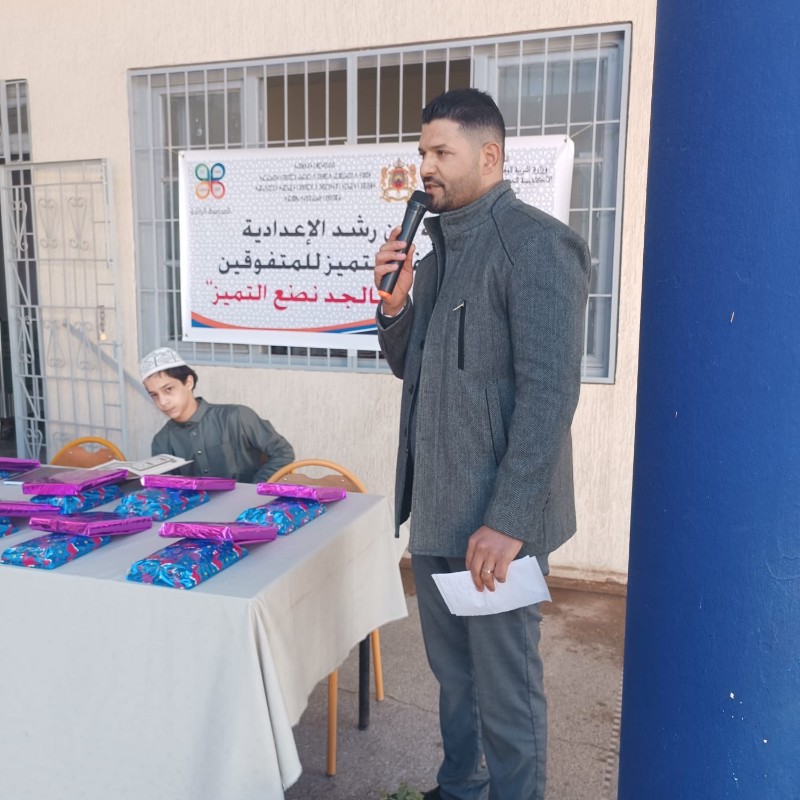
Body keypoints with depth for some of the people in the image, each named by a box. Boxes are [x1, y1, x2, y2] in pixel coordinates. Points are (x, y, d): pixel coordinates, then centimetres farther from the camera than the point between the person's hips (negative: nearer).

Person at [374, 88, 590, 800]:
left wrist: (509, 521, -22)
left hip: (496, 517, -8)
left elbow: (550, 393, -19)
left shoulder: (536, 244, -12)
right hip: (434, 507, 8)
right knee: (452, 669, 21)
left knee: (505, 688, 6)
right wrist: (394, 301, -2)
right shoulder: (439, 242, 14)